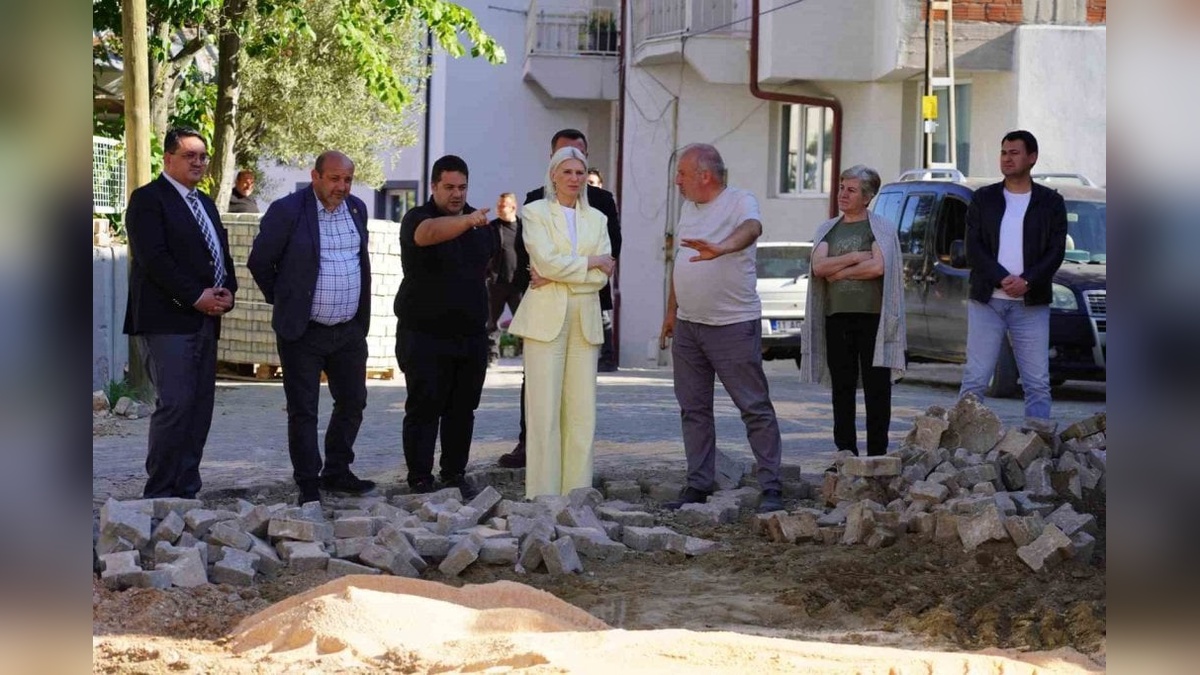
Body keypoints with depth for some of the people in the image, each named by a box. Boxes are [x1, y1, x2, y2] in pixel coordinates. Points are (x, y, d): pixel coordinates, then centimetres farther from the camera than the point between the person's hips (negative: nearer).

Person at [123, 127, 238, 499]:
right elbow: (154, 258, -14)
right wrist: (196, 297, -16)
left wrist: (227, 291, 3)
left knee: (200, 408, 4)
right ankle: (159, 494, -8)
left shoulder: (205, 203, 22)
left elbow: (221, 254, 24)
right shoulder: (148, 200, -4)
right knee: (175, 404, -13)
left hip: (204, 320, 8)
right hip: (167, 321, -8)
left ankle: (186, 490, 7)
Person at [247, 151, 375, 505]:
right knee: (303, 410, 0)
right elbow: (259, 262, -4)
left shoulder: (356, 209, 7)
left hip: (350, 330, 6)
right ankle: (308, 484, 6)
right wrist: (284, 301, 4)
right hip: (303, 331, -6)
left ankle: (337, 472, 27)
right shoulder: (287, 211, -12)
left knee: (353, 403, 12)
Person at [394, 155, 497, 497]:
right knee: (424, 408, -3)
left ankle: (456, 475, 16)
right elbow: (430, 232, -34)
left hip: (471, 334, 6)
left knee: (463, 409, 8)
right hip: (425, 335, -6)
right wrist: (467, 221, -52)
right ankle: (420, 479, 0)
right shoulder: (417, 218, -9)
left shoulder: (481, 223, 11)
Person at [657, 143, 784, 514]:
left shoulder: (740, 201, -9)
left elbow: (751, 228, -32)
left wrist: (721, 248, -51)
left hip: (734, 326, -8)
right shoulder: (689, 207, 15)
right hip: (688, 326, 8)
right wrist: (671, 311, 22)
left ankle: (771, 487, -3)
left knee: (756, 408, -5)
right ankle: (698, 485, 16)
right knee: (694, 410, 9)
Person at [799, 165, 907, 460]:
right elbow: (818, 266, 0)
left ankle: (877, 453, 0)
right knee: (842, 387, 6)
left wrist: (838, 272, -6)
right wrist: (854, 258, -9)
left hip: (872, 316, -4)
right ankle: (845, 451, 11)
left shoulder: (882, 228, 2)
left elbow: (878, 267, -14)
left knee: (876, 386, -3)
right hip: (836, 317, 4)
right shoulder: (828, 229, 16)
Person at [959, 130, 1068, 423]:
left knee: (1038, 382, -1)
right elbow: (974, 249, 0)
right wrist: (1003, 280, -14)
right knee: (975, 379, -2)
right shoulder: (983, 199, 9)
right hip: (986, 300, 0)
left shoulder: (1051, 202, 8)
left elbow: (1056, 251, 0)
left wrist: (1026, 281, -15)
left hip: (1031, 304, 0)